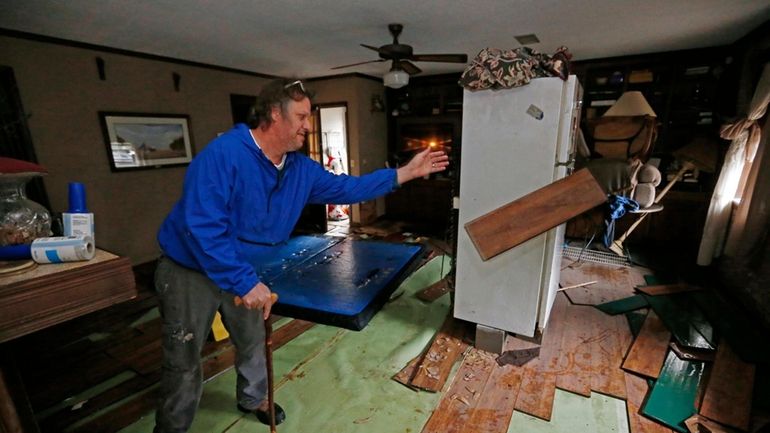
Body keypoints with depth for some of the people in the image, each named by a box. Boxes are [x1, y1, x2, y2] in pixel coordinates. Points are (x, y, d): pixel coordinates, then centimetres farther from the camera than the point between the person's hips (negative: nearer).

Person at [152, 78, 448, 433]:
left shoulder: (301, 169, -6)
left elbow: (348, 188, -1)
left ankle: (252, 399, 50)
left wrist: (406, 172, -3)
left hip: (243, 272, 7)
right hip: (190, 272, -6)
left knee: (253, 341, 22)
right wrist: (246, 282, -36)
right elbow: (202, 228, -34)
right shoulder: (223, 154, -29)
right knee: (184, 365, 7)